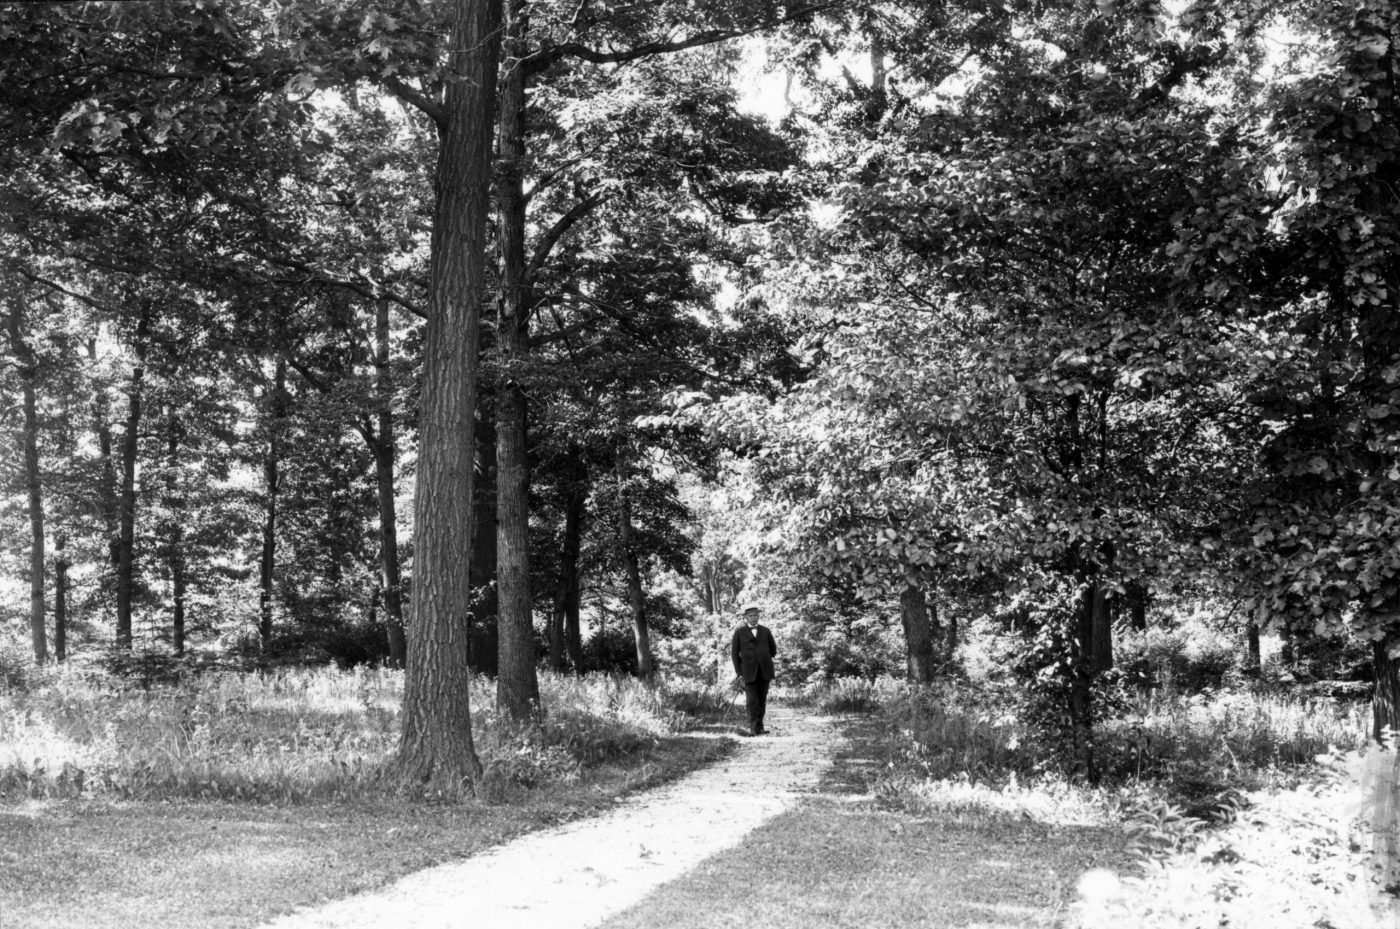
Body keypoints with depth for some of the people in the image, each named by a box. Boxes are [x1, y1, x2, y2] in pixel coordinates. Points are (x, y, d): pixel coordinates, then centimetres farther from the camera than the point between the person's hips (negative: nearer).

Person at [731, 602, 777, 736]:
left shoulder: (765, 631, 12)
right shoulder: (739, 632, 5)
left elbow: (773, 650, 21)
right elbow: (735, 653, 5)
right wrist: (739, 672, 0)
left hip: (764, 671, 3)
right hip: (749, 672, -3)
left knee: (762, 700, 5)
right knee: (752, 701, -11)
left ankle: (759, 726, 13)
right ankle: (754, 728, -14)